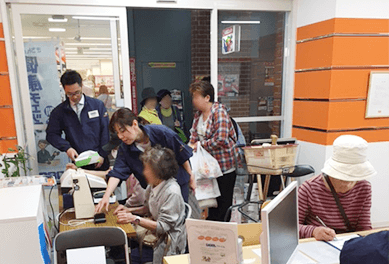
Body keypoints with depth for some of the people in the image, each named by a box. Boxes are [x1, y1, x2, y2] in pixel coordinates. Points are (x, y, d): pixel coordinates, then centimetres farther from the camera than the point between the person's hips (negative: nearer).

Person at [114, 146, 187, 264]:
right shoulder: (154, 185, 0)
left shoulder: (172, 192, -26)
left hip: (168, 243, -7)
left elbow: (163, 226, -24)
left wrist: (135, 219, -25)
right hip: (155, 234, 8)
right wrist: (130, 210, 0)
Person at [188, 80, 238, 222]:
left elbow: (220, 139, -27)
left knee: (224, 201, 6)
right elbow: (194, 136, 8)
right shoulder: (198, 114, 7)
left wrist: (200, 145, -19)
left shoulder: (219, 112, -18)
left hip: (225, 163, -8)